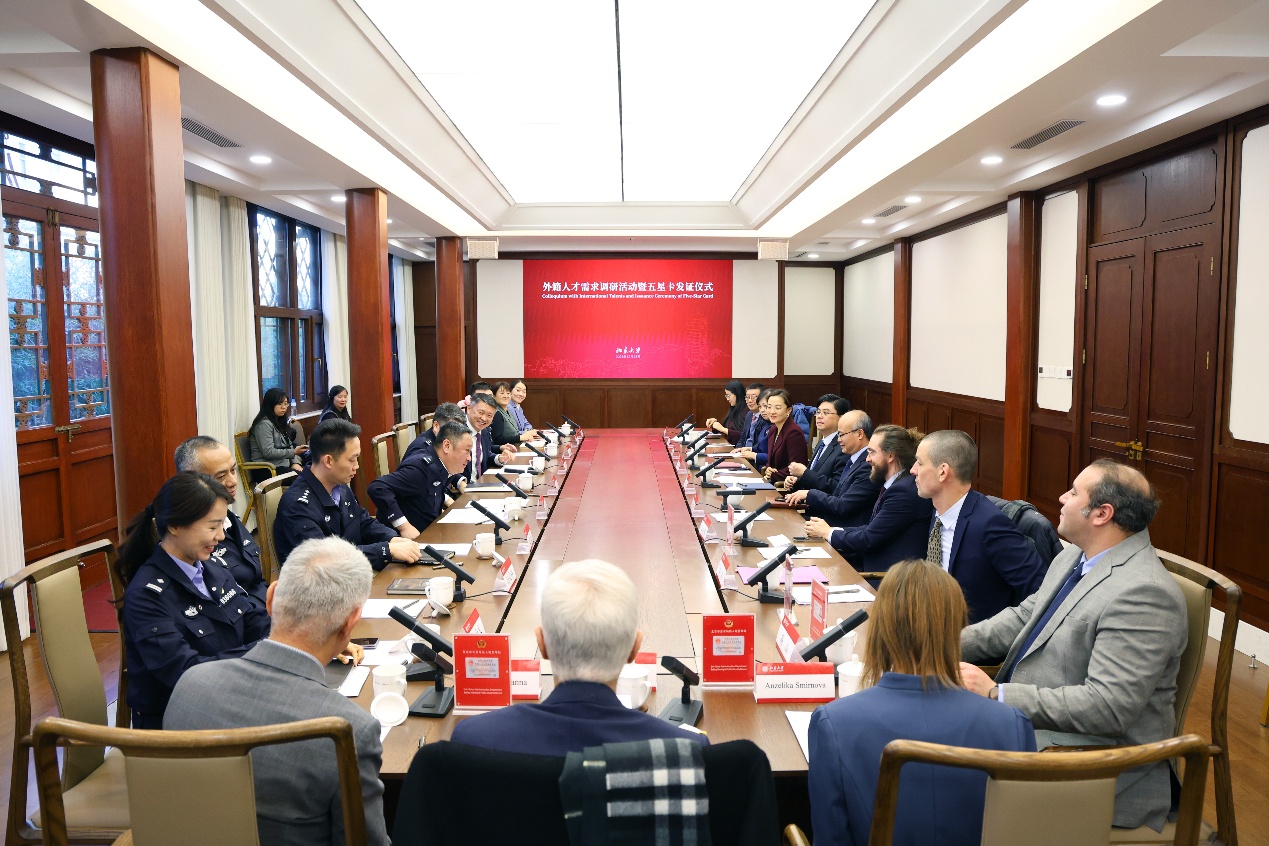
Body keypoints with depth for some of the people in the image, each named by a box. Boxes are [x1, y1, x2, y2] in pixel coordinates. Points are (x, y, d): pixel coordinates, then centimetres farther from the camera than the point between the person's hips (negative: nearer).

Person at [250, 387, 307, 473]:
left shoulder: (280, 422, 18)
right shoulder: (264, 424, -10)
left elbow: (289, 446, 15)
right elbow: (268, 452, -18)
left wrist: (295, 463, -3)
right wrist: (293, 452, -18)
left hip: (284, 465, 8)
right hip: (269, 469, -8)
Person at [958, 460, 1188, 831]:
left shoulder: (1143, 593, -24)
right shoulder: (1074, 556, 6)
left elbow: (1107, 707, -27)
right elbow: (1024, 616, 13)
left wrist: (996, 694, -26)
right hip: (1027, 717, 9)